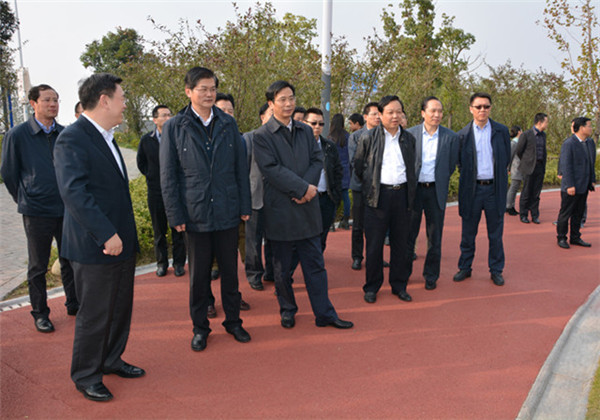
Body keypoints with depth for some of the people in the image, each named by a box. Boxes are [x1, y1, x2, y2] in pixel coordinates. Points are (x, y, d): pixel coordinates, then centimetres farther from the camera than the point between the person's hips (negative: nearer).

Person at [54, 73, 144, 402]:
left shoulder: (106, 138, 14)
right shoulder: (72, 138, -15)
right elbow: (74, 192, -25)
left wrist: (125, 235, 17)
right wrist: (107, 235, -26)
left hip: (121, 242, 9)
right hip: (95, 248, -9)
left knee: (120, 308, 19)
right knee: (94, 314, 5)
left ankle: (111, 360, 37)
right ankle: (86, 376, 24)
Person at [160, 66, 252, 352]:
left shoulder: (228, 124, 6)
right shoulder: (175, 127, -1)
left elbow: (241, 167, 8)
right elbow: (168, 176, -1)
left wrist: (244, 206, 4)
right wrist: (175, 215, -5)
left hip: (227, 211, 2)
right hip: (195, 214, -2)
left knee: (230, 270, 12)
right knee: (199, 274, 9)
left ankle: (233, 321, 29)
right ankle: (200, 327, 26)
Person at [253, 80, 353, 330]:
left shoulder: (306, 131, 12)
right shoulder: (262, 136, -4)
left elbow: (317, 161, 5)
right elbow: (271, 169, -14)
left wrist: (305, 189, -12)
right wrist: (303, 188, -16)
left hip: (307, 207, 4)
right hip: (279, 210, -4)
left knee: (315, 264, 8)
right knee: (282, 267, 10)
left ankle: (324, 313, 17)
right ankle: (287, 310, 28)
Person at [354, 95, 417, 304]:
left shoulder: (409, 138, 11)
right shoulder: (368, 137, 1)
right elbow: (358, 167, 8)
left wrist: (409, 189, 14)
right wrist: (370, 185, 9)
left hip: (402, 194, 3)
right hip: (378, 195, -3)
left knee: (400, 243, 9)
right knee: (374, 244, 2)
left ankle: (399, 285, 22)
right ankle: (372, 287, 15)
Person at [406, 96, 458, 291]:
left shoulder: (450, 136, 2)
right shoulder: (410, 134, -1)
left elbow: (451, 165, 9)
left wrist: (440, 183, 10)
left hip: (436, 191, 1)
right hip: (413, 189, 0)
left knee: (434, 237, 8)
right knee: (409, 235, 7)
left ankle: (431, 276, 22)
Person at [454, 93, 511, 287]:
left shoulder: (502, 131, 4)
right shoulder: (463, 134, 1)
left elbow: (507, 158, 11)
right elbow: (459, 162, 9)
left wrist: (499, 175, 10)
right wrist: (469, 175, 3)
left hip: (494, 188, 1)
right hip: (472, 189, 0)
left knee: (495, 233, 8)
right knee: (468, 233, 8)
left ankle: (496, 270, 20)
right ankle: (465, 267, 22)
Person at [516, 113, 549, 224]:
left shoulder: (543, 135, 12)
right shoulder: (526, 135, -9)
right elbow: (518, 151, -3)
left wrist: (543, 164, 16)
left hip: (540, 168, 5)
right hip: (529, 168, -5)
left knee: (536, 193, 6)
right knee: (526, 193, 2)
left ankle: (535, 216, 13)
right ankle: (523, 215, 13)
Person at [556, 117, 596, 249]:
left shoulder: (590, 142, 11)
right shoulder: (568, 144, -13)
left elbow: (591, 163, 19)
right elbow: (565, 166, -16)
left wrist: (593, 180, 14)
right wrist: (570, 185, -19)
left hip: (584, 186, 7)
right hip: (571, 186, -7)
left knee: (578, 213, 13)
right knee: (565, 213, 2)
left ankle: (575, 237, 23)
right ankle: (561, 238, 13)